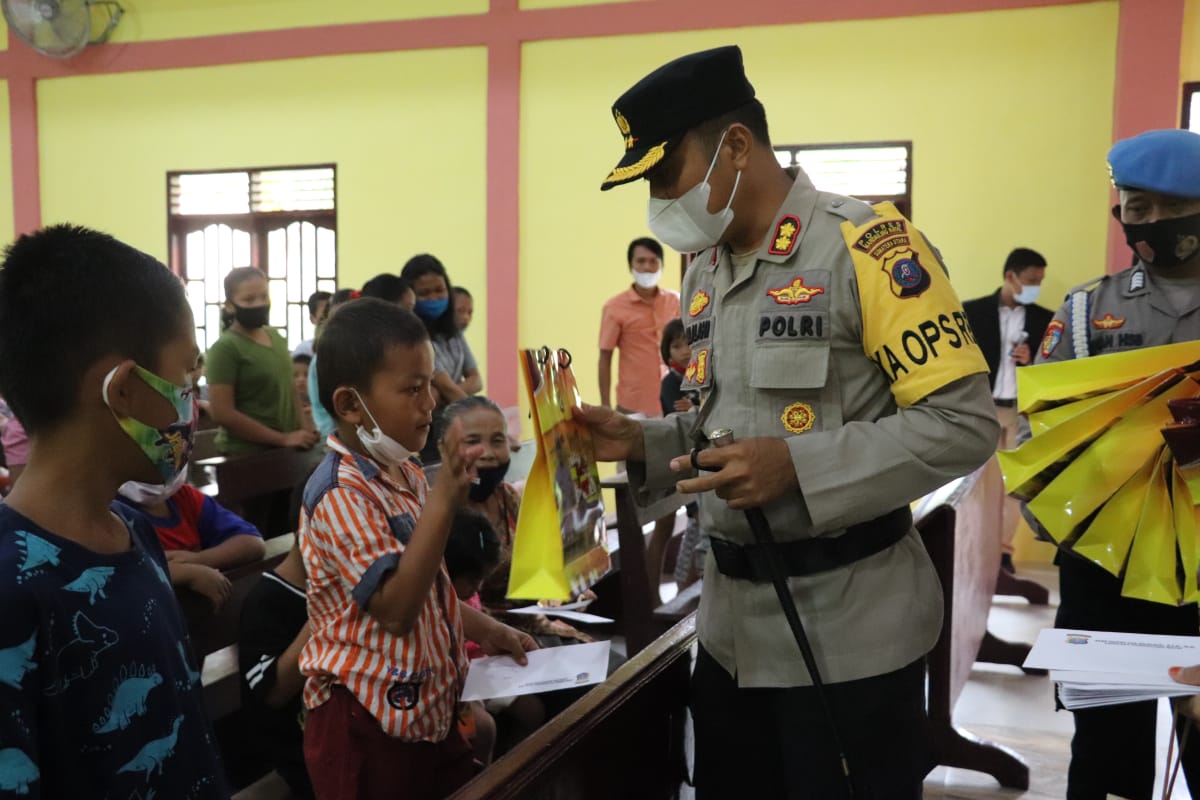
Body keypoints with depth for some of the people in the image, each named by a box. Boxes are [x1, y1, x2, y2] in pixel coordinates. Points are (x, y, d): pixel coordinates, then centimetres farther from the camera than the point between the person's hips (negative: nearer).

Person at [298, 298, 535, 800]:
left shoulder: (405, 474, 9)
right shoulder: (340, 493, -20)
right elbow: (396, 607, -28)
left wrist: (484, 630, 9)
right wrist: (444, 502, -33)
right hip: (368, 724, -9)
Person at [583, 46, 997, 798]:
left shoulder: (866, 244, -15)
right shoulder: (705, 274, 10)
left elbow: (965, 420, -18)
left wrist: (798, 467, -25)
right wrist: (643, 443, 1)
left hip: (846, 630, -7)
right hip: (733, 623, 7)